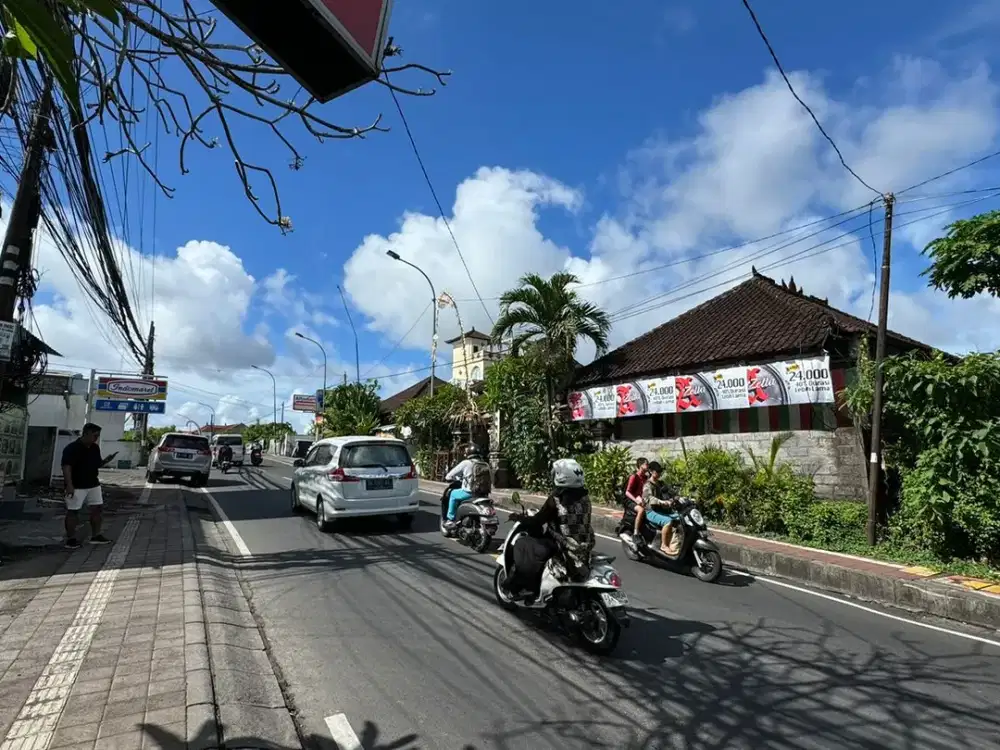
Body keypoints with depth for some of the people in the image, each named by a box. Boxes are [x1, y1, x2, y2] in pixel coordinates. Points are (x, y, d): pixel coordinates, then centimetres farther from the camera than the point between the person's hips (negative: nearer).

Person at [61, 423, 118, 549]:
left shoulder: (95, 448, 8)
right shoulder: (71, 448, -15)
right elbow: (66, 467, -20)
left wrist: (106, 461, -3)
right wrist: (69, 485, -27)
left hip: (93, 485, 7)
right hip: (77, 486, -7)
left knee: (96, 509, 9)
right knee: (73, 511, 2)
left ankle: (96, 536, 18)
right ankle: (70, 539, 12)